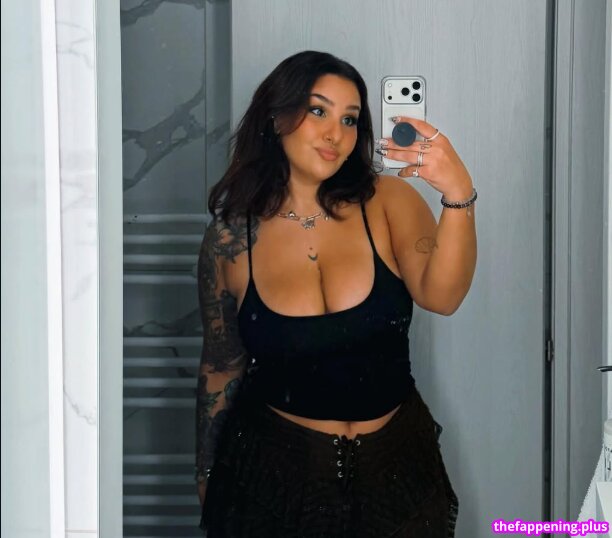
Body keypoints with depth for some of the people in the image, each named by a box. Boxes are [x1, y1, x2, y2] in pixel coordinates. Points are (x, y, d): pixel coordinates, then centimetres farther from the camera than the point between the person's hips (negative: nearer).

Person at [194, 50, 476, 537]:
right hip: (273, 470, -1)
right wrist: (207, 476, 12)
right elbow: (221, 368, 4)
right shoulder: (231, 237, -7)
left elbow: (441, 296, -23)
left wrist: (458, 196, -39)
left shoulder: (387, 201, -7)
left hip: (395, 464, 1)